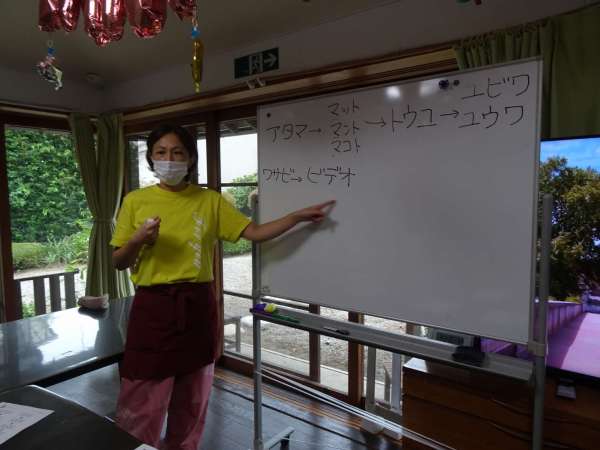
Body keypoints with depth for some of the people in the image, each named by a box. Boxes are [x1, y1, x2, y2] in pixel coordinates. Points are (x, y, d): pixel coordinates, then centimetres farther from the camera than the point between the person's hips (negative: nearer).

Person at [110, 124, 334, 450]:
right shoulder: (135, 201, 1)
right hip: (152, 308, -1)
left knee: (192, 403, 16)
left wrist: (299, 216, -8)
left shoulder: (211, 201, 2)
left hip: (197, 307, 1)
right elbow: (118, 263, 5)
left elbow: (256, 233, -1)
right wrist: (137, 241, -15)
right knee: (141, 409, 4)